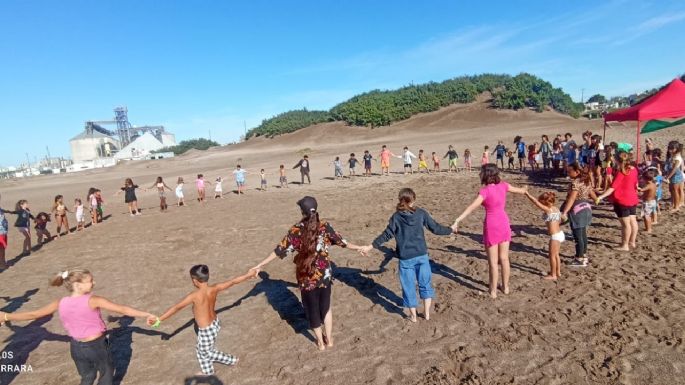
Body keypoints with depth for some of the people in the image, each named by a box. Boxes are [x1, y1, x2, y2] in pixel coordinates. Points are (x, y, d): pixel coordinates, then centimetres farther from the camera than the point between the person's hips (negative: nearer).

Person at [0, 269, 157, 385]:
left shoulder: (61, 304, -9)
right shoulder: (93, 301, -22)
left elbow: (32, 314, 1)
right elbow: (123, 309, -26)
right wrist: (146, 314, -25)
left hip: (76, 347, 5)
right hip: (97, 346, -5)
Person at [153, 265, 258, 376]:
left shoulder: (195, 295, -29)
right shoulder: (214, 289, -13)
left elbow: (177, 307, -32)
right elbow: (233, 281, -5)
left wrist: (159, 320, -32)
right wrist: (248, 274, 6)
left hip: (206, 331, -7)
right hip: (215, 324, 7)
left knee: (206, 352, 22)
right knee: (202, 349, 29)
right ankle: (207, 372, 47)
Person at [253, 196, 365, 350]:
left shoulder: (296, 231, -14)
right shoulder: (325, 226, -9)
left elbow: (280, 250, -12)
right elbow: (341, 241, 2)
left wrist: (260, 265, -3)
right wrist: (358, 248, 18)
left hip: (307, 276, -2)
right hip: (324, 273, 2)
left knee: (312, 308, 18)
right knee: (325, 306, 23)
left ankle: (320, 342, 33)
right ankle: (329, 339, 34)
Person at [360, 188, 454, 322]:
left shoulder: (396, 217, -6)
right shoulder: (421, 213, -2)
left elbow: (386, 235, -4)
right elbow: (436, 228, 3)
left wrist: (370, 246, 3)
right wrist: (450, 230, 21)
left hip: (406, 258, -2)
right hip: (421, 255, 2)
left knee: (409, 286, 11)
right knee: (425, 283, 17)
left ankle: (413, 315, 22)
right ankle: (427, 313, 25)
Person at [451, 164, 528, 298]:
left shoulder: (485, 191, -18)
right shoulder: (503, 185, -2)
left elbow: (471, 208, -29)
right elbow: (520, 190, 17)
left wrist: (457, 221, -34)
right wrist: (524, 189, 41)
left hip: (492, 226, -6)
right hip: (504, 224, 6)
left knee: (493, 262, 6)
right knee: (504, 258, 17)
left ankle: (493, 291, 17)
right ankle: (505, 287, 30)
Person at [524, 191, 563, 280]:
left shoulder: (548, 209, -20)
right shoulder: (556, 208, 6)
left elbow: (535, 202, -23)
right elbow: (559, 221, 15)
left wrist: (527, 194, -17)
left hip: (555, 236, -9)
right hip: (559, 234, 9)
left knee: (552, 255, 4)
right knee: (556, 255, 21)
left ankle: (553, 275, 14)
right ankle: (558, 272, 32)